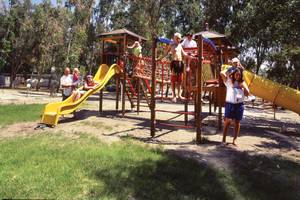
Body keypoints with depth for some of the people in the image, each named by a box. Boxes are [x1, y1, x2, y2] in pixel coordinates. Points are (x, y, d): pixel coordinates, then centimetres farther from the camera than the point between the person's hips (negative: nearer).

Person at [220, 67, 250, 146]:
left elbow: (247, 93, 9)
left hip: (239, 104, 4)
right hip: (230, 104, -4)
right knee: (227, 121, -4)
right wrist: (231, 69, 1)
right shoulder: (229, 81, 2)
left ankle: (234, 139, 18)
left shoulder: (242, 83, 12)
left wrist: (243, 86, -5)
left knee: (237, 122, 8)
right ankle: (223, 139, 2)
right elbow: (222, 73, -13)